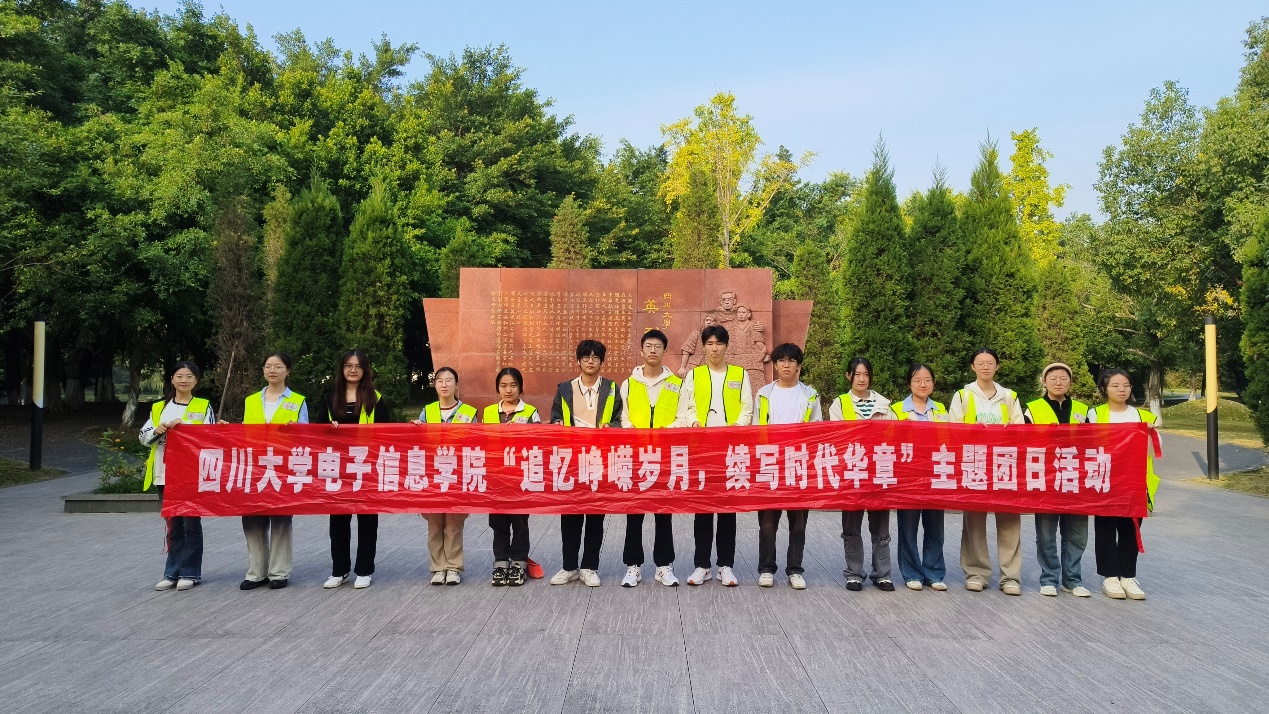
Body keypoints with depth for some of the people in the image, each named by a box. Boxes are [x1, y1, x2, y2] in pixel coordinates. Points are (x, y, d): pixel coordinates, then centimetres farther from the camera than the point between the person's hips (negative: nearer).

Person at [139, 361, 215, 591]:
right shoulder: (159, 408, 13)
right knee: (173, 525, 10)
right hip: (165, 474, 4)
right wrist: (157, 431, -11)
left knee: (191, 523, 1)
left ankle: (190, 573, 10)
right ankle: (172, 573, 18)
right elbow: (144, 437, 9)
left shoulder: (204, 407, 3)